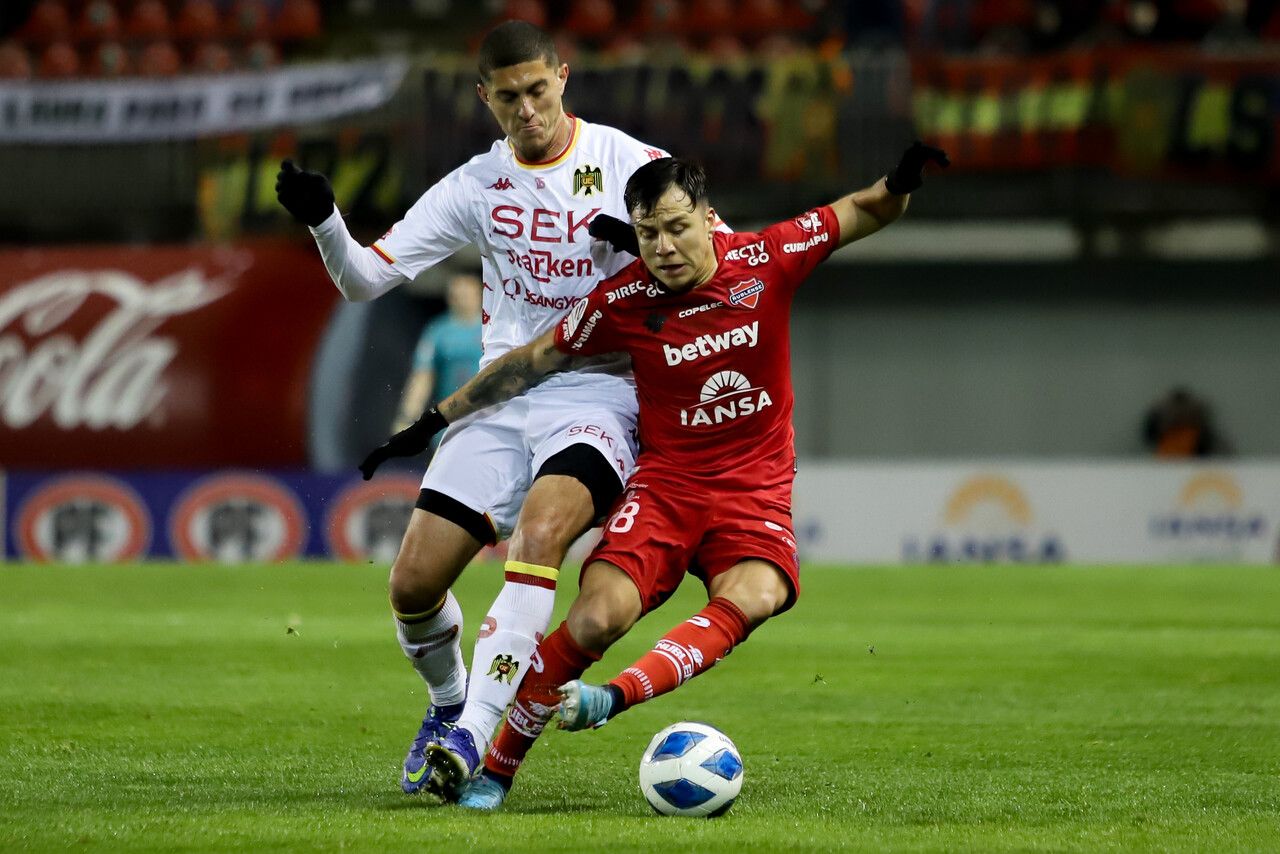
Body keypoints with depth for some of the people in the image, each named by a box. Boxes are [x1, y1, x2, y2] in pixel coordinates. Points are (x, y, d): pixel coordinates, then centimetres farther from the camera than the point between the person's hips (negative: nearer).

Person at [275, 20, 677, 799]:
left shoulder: (626, 164, -3)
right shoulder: (476, 186, 7)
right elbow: (365, 279, 6)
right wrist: (322, 221, -14)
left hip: (597, 394, -4)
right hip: (503, 398, 4)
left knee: (541, 529, -34)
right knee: (413, 586, -3)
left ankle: (475, 736, -35)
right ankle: (448, 703, 30)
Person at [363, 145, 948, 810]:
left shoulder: (766, 260, -5)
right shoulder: (624, 299, -6)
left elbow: (864, 213, 7)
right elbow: (533, 361, 7)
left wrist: (899, 184, -17)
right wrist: (435, 420, 10)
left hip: (755, 491, 1)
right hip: (664, 485, -1)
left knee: (752, 598, -33)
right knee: (598, 617, -23)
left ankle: (614, 697, -39)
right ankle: (494, 769, -10)